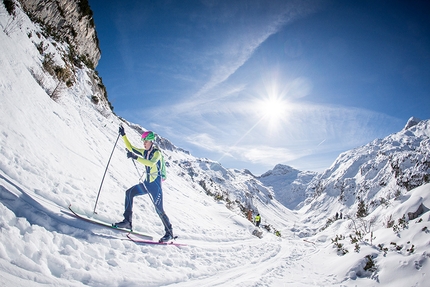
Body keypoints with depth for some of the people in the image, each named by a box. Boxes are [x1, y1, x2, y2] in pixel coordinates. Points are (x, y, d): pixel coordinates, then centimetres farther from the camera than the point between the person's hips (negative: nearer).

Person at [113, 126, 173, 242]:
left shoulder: (157, 153, -13)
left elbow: (151, 163, -33)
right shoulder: (145, 152, 9)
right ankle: (127, 221, 1)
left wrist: (136, 157, -39)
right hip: (147, 183, 8)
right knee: (129, 193, -5)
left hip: (156, 184, -7)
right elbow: (131, 148, 13)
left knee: (159, 210, -6)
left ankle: (169, 233, 10)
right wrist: (123, 135, 6)